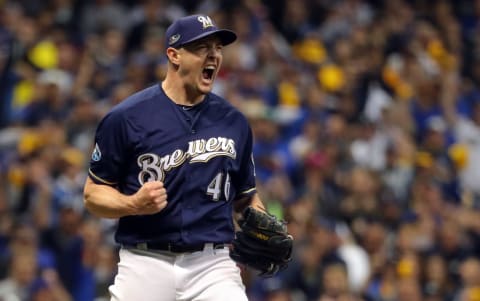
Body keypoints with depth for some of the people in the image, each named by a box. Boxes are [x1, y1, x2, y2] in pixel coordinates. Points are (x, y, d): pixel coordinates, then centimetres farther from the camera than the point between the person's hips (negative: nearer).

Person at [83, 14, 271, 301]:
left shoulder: (233, 122, 9)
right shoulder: (127, 117, -3)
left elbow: (246, 196, 21)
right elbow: (94, 193, 2)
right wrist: (134, 204, -17)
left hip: (213, 266, 2)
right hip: (146, 265, -2)